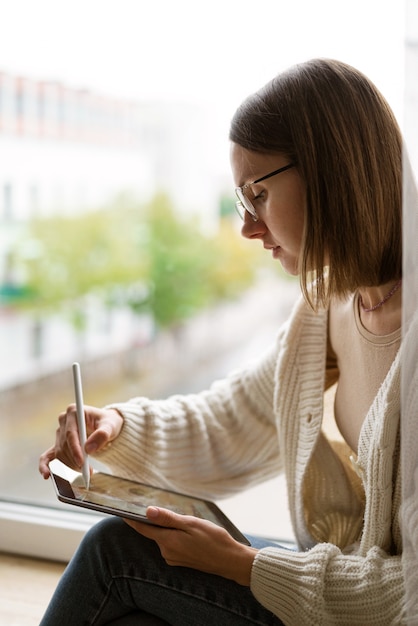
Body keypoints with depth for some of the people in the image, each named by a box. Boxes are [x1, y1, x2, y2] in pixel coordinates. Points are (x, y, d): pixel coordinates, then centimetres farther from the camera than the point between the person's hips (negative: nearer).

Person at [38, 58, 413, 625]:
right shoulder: (330, 306, 4)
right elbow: (232, 426, 13)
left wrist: (242, 564, -19)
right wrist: (121, 426, -3)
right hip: (333, 577, 7)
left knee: (117, 548, -9)